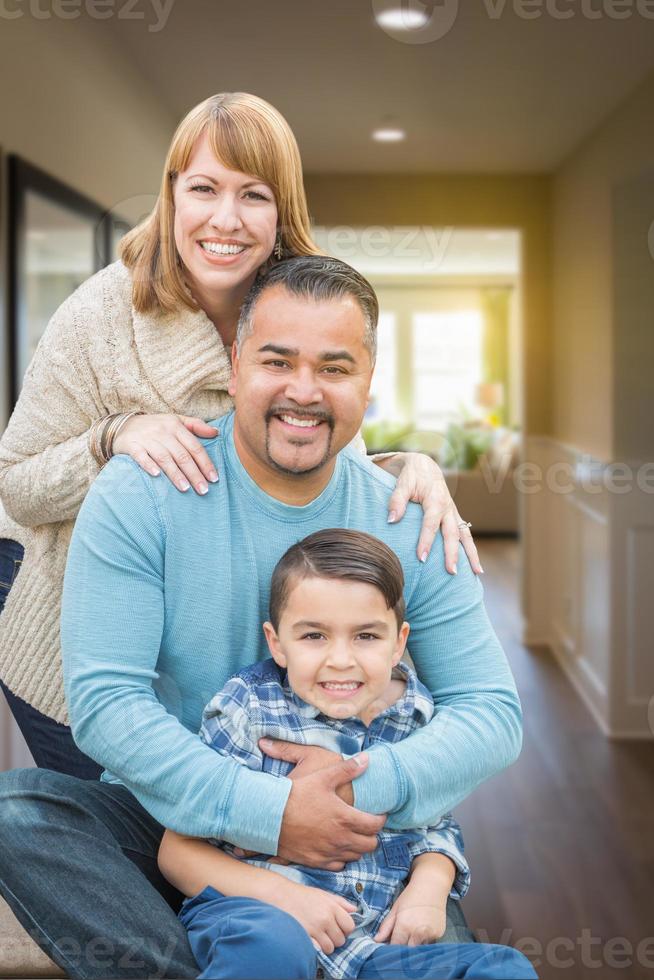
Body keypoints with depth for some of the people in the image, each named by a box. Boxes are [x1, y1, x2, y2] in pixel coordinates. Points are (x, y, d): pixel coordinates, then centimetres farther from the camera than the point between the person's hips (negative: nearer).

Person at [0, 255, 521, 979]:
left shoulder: (410, 525, -3)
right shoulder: (138, 495, -11)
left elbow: (492, 711, -3)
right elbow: (103, 701, -17)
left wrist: (368, 787, -22)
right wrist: (264, 811, -27)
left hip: (344, 839, 0)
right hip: (164, 818, 0)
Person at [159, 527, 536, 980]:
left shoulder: (418, 717, 6)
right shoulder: (248, 712, -5)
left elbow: (437, 825, 22)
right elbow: (179, 849, -4)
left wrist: (430, 883, -1)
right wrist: (282, 895, -18)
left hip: (374, 940, 4)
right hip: (249, 914, -4)